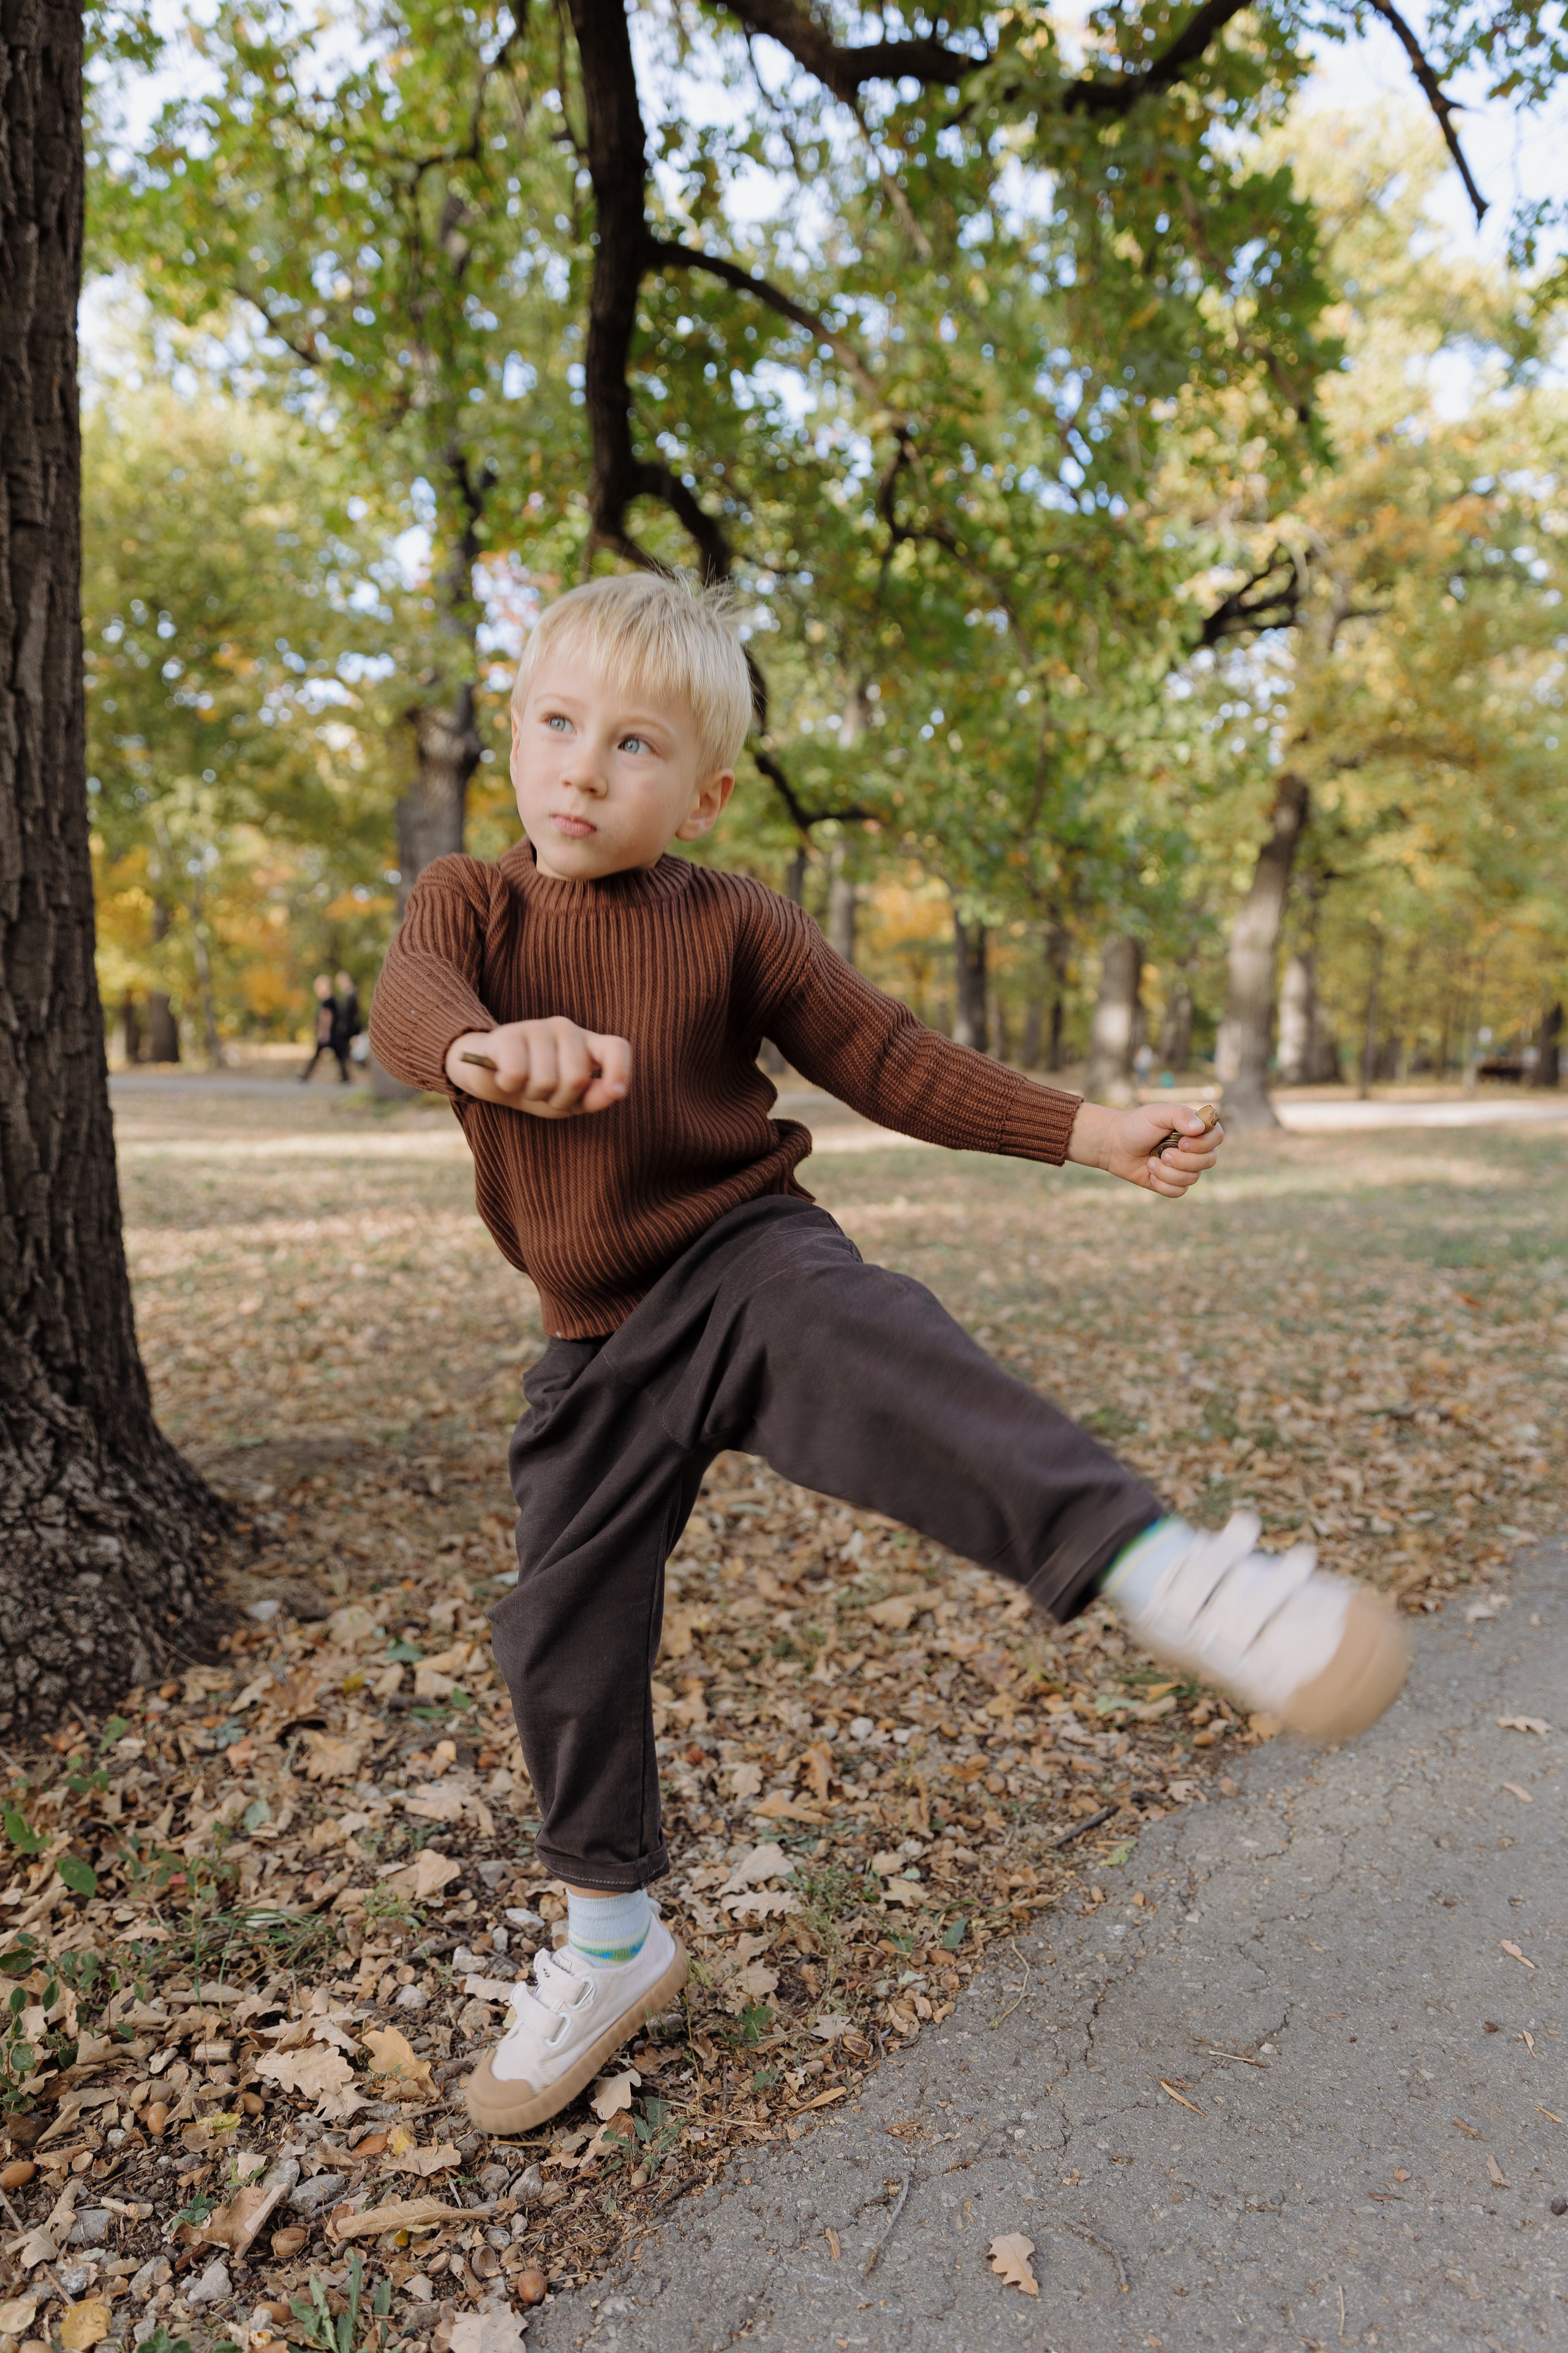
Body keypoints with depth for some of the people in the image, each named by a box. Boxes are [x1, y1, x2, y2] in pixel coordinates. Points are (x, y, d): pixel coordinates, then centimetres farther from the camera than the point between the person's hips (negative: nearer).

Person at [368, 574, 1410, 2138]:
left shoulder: (732, 926, -1)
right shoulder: (468, 900, 2)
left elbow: (893, 1062, 0)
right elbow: (406, 1007, -21)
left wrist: (1096, 1134, -9)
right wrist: (490, 1048, -47)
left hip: (743, 1260, -2)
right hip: (597, 1345, 3)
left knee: (859, 1342, -39)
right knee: (561, 1645, 8)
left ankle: (1158, 1567, -50)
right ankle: (613, 1943, 31)